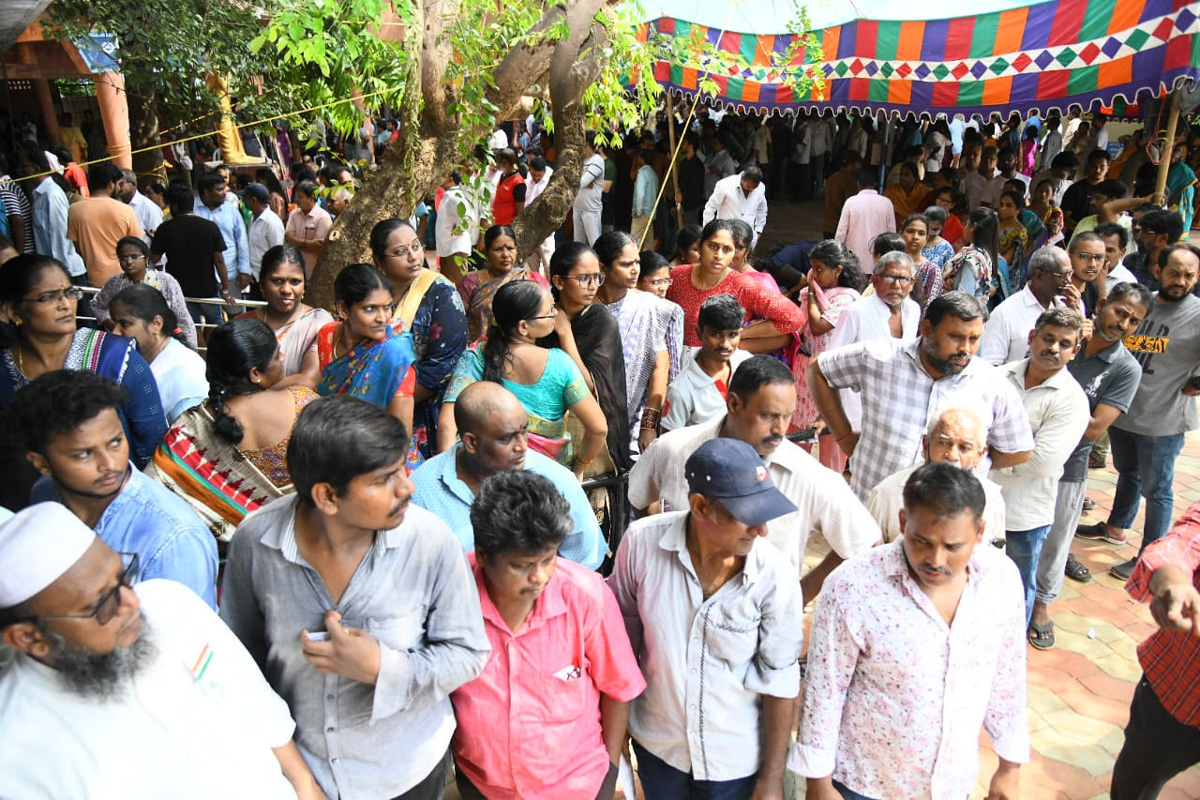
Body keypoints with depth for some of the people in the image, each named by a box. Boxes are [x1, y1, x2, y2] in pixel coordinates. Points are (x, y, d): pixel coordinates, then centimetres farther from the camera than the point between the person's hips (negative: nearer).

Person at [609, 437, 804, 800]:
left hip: (735, 760, -1)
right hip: (656, 744, 2)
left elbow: (779, 683, -12)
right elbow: (624, 631, -5)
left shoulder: (775, 576, -24)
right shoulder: (641, 542, -21)